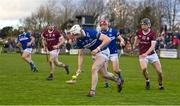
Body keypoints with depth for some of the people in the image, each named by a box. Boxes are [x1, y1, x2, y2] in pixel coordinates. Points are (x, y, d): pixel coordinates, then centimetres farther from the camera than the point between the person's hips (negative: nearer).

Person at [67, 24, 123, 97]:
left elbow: (107, 39, -28)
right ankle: (118, 80, 43)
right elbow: (80, 55, -1)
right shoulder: (79, 41, -9)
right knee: (105, 74, 15)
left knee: (94, 69, -21)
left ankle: (92, 91, -12)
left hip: (103, 52, -7)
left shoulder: (91, 33, -29)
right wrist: (79, 68, -9)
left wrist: (98, 49, -32)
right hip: (96, 54, 7)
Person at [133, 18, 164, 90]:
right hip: (142, 55, 1)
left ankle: (160, 85, 23)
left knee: (159, 71, -6)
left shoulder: (152, 33, -14)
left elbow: (153, 46, -25)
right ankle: (147, 81, 2)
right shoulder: (139, 32, -2)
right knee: (143, 68, -27)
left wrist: (146, 53, -38)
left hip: (152, 54, -1)